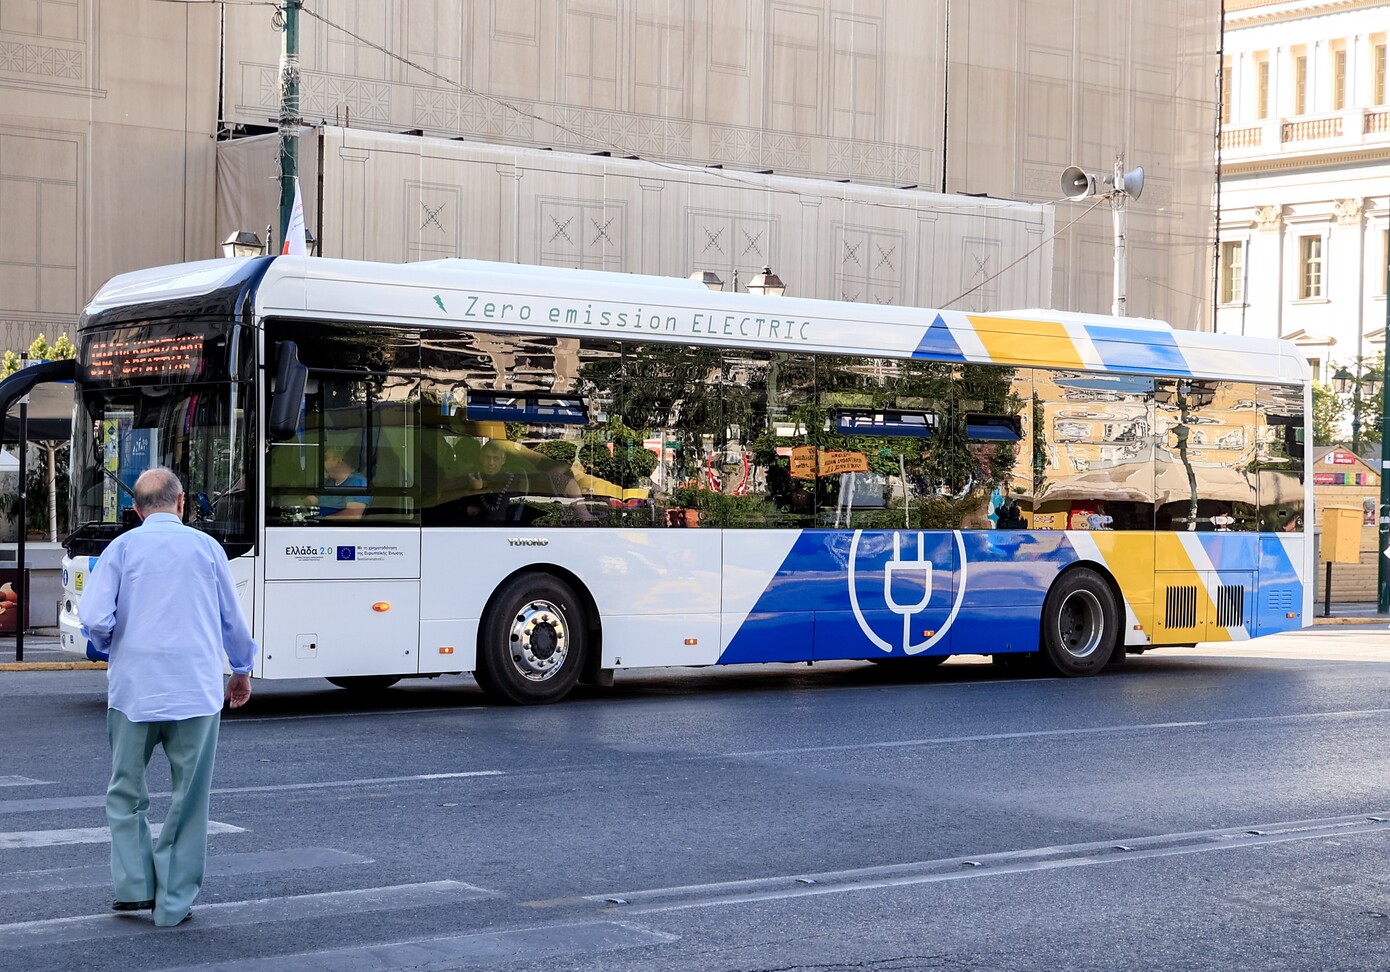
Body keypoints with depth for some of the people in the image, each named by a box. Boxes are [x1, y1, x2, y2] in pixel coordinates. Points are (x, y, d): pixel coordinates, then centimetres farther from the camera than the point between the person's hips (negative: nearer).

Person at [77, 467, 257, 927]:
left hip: (134, 687, 0)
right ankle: (174, 902, 9)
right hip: (197, 691, 0)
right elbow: (233, 622, 11)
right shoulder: (205, 547, 4)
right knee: (189, 799, 7)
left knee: (125, 791, 16)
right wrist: (242, 671, 28)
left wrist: (114, 647, 13)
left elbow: (93, 619, -9)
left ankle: (135, 885, 8)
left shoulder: (122, 548, 1)